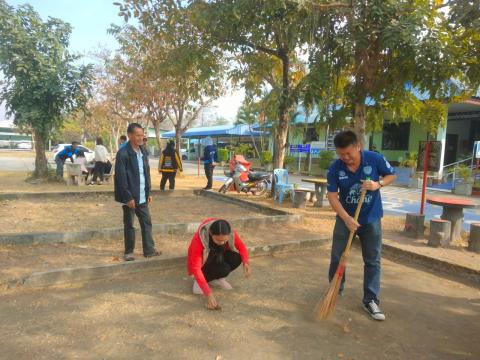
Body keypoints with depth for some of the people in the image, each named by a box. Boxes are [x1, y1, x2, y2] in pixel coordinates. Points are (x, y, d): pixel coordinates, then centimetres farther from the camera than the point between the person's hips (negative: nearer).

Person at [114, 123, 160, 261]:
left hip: (142, 197, 7)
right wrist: (128, 197, -18)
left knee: (147, 222, 11)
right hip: (130, 197, -7)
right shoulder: (123, 153, -15)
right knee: (129, 225, 7)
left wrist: (148, 192, 10)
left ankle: (149, 250, 22)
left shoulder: (143, 151, 8)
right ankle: (128, 252, 20)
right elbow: (121, 177, -17)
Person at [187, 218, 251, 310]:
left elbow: (241, 247, -11)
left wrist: (246, 263, -33)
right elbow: (195, 268, -38)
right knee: (224, 269, -32)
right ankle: (199, 281, -7)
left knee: (236, 258, -26)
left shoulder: (231, 233, -26)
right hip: (203, 264, -5)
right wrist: (209, 294, -44)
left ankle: (215, 278, -1)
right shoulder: (199, 239, -37)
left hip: (218, 258, 5)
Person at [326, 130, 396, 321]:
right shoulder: (335, 168, -15)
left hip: (371, 219, 0)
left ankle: (370, 300, 18)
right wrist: (347, 218, -27)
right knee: (337, 258, 7)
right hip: (345, 218, 1)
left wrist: (378, 184, -21)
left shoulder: (375, 159, -15)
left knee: (373, 261, 5)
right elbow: (332, 196, -16)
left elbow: (392, 175, 1)